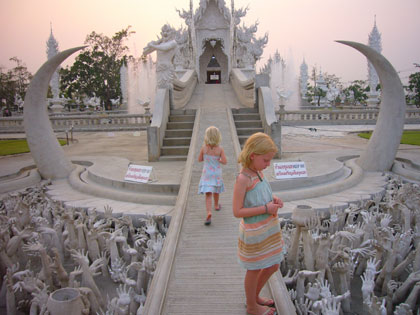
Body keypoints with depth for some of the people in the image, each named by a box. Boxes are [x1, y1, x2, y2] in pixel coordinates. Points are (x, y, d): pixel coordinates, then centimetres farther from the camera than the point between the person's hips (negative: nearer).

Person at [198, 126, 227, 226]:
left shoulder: (204, 148, -12)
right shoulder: (220, 149, -14)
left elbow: (199, 159, -1)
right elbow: (224, 161, -15)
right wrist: (218, 159, 4)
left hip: (207, 173, -1)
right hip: (217, 173, 1)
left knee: (208, 194, -5)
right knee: (216, 191, 25)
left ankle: (209, 213, -22)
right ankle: (216, 205, 47)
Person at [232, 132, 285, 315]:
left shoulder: (259, 172, 0)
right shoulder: (243, 179, -23)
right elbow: (237, 211, -23)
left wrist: (274, 200, -4)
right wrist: (266, 208, -23)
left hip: (270, 229, 8)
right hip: (254, 233, -8)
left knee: (273, 266, 21)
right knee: (254, 270, 13)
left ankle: (254, 296, 44)